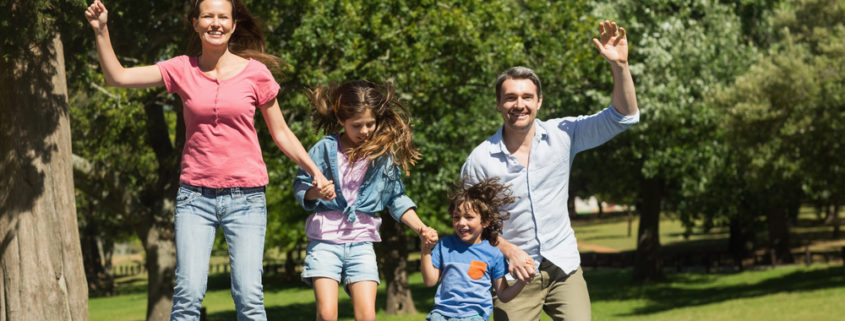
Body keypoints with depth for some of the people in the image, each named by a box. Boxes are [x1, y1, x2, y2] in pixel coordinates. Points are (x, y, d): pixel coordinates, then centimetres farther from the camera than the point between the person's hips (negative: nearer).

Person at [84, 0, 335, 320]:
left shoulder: (255, 73, 0)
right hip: (195, 195, 1)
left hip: (245, 195, -1)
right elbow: (117, 76, 2)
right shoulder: (182, 70, 3)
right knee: (188, 294, -9)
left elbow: (281, 133, 8)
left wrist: (315, 172, 0)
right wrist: (101, 31, -8)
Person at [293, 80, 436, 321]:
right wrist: (316, 192, -18)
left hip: (362, 240, 1)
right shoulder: (325, 149, 0)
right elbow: (300, 187, 4)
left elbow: (397, 199, 12)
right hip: (325, 239, -1)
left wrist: (419, 227, 0)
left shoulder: (385, 154, 5)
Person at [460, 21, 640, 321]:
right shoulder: (480, 160, -7)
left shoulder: (562, 135, -2)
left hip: (563, 268, 1)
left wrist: (620, 66, -19)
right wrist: (508, 250, -13)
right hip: (515, 274, -1)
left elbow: (623, 116, -5)